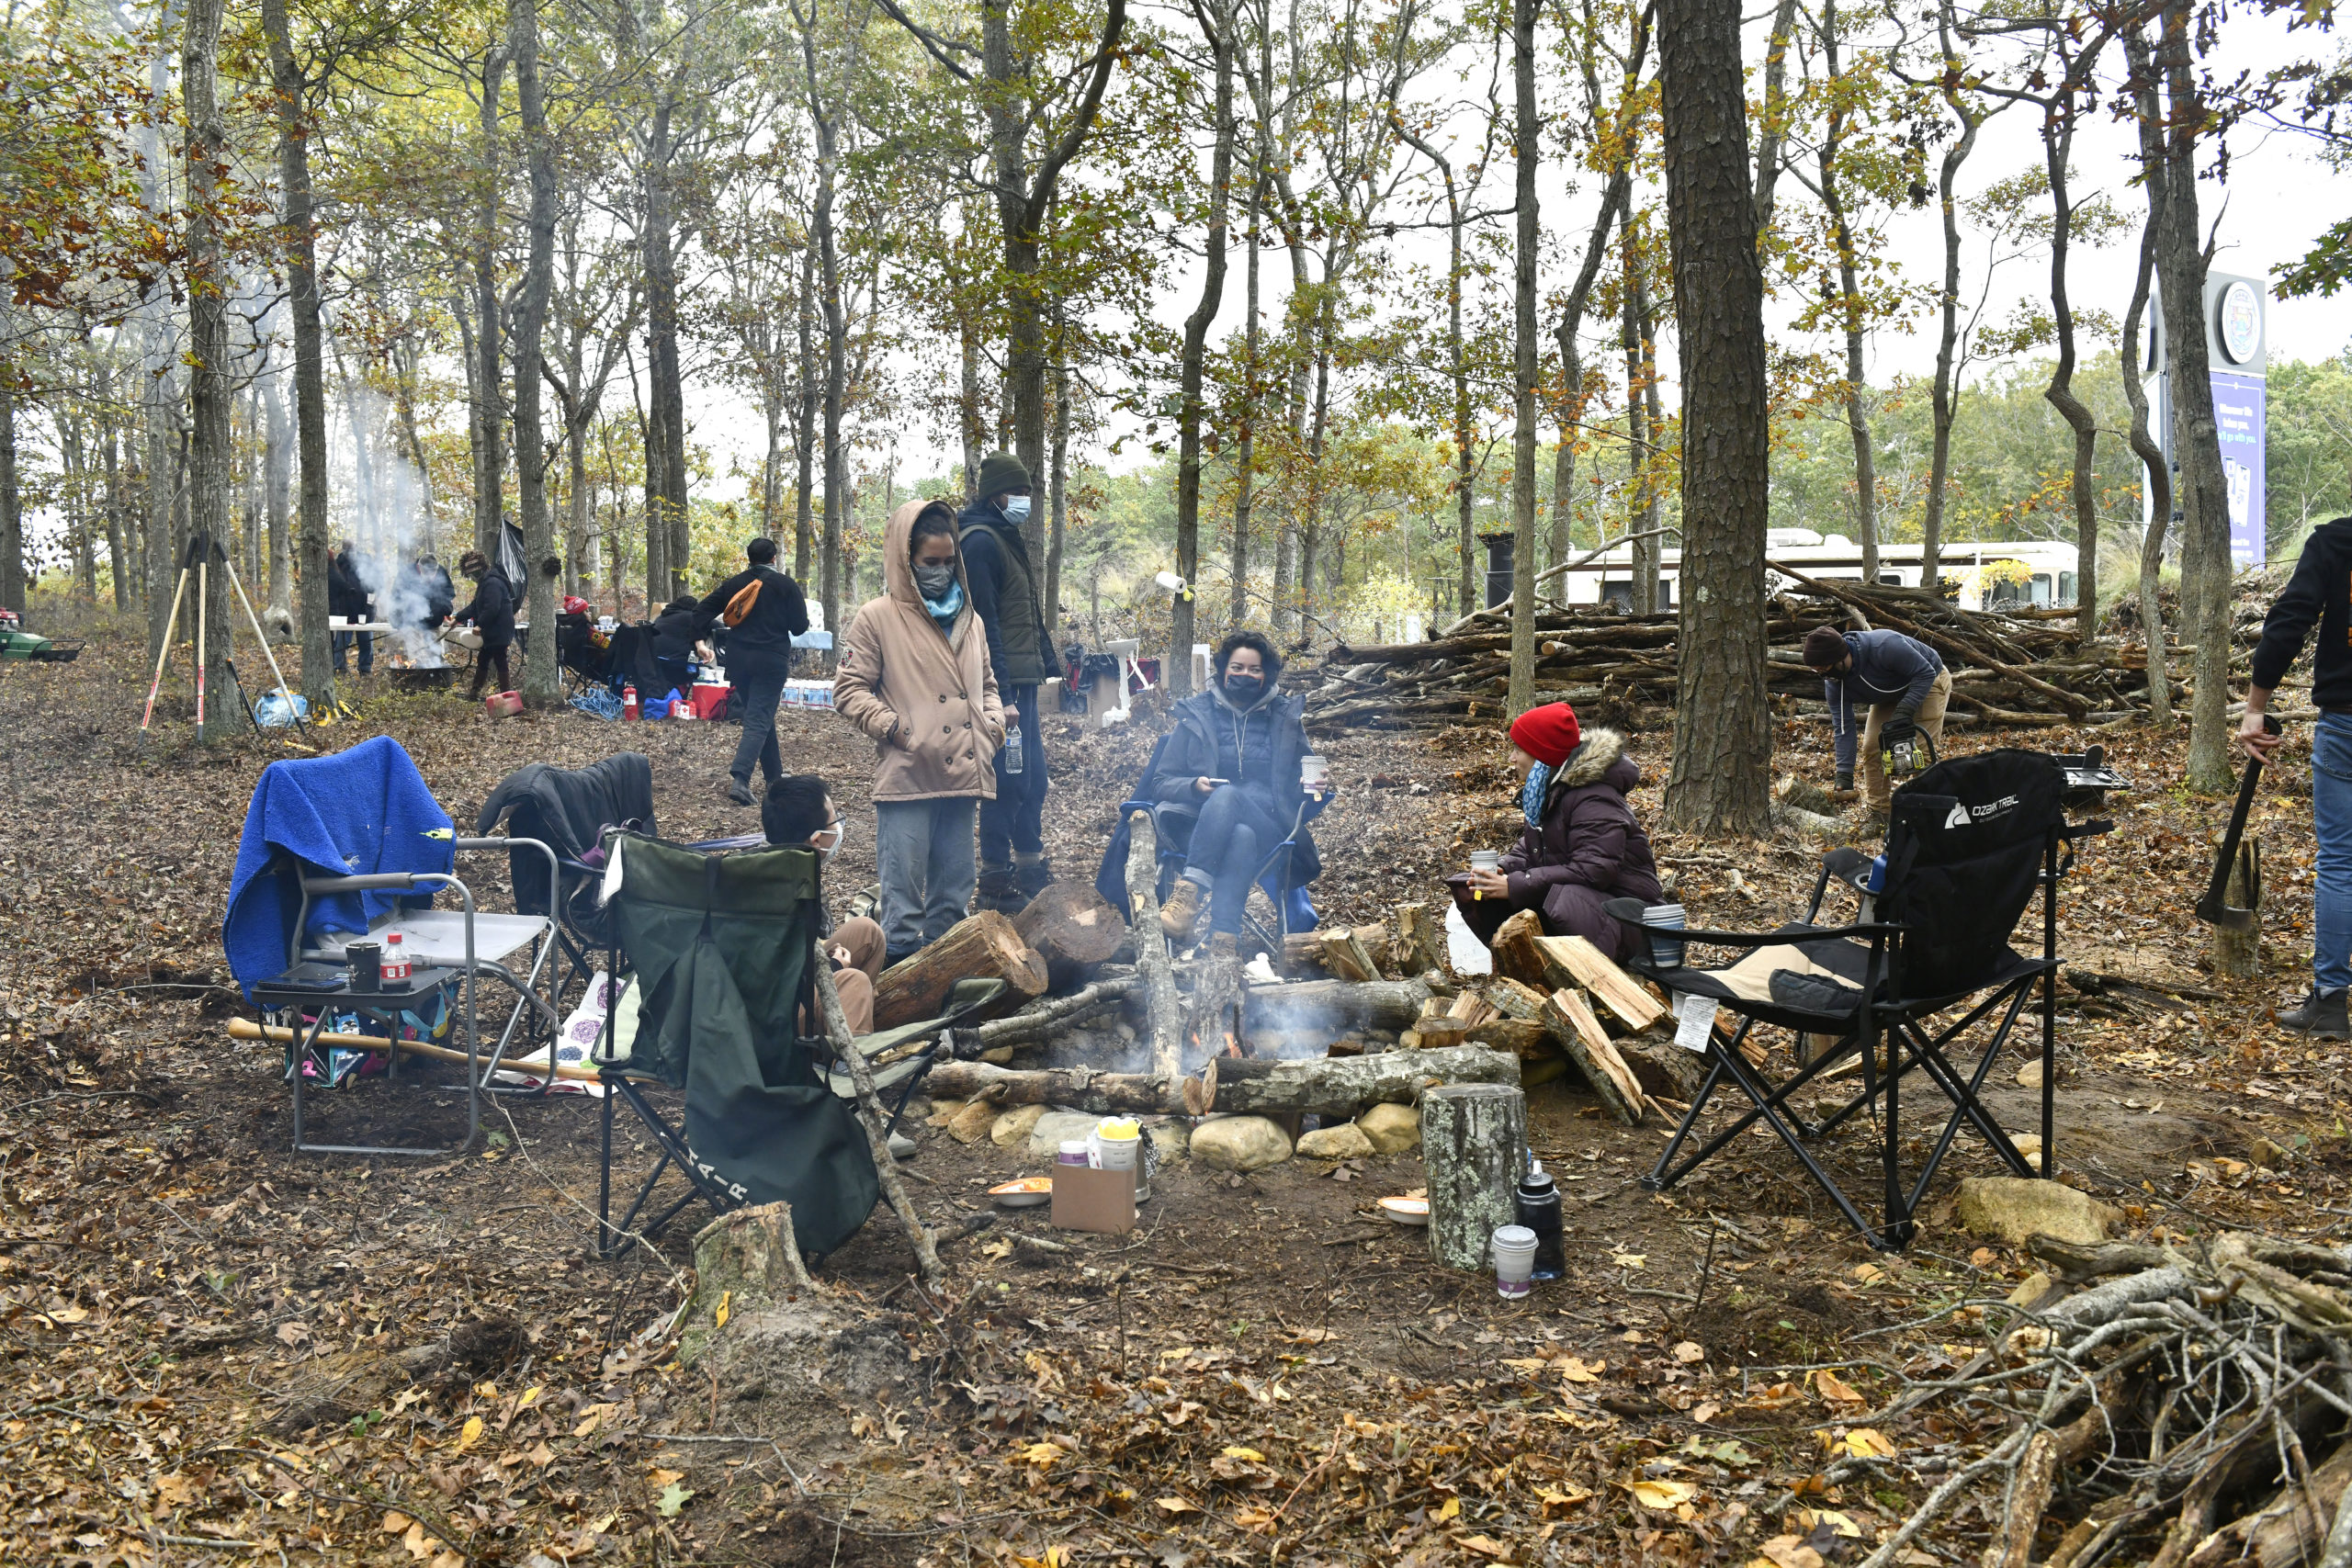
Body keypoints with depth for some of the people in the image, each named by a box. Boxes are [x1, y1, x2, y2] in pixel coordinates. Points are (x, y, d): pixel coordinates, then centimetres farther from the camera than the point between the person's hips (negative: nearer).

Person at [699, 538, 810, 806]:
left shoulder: (733, 584, 8)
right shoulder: (786, 585, -3)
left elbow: (703, 612, 4)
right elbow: (799, 627, -3)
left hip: (738, 660, 5)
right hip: (771, 660, -5)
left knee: (760, 715, 19)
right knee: (759, 720, -7)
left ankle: (775, 776, 27)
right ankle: (739, 777, -25)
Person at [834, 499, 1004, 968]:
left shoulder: (969, 620, 16)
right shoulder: (877, 618, -1)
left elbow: (985, 683, 26)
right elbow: (849, 691, -2)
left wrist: (994, 720, 7)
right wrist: (894, 727, -12)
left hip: (961, 773, 6)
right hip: (906, 776, -5)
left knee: (955, 885, 12)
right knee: (904, 886, -3)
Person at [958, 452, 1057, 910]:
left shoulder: (1006, 538, 18)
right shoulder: (981, 541, -13)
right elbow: (984, 620, -19)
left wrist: (1043, 662, 17)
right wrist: (1001, 695, -22)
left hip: (1022, 680, 10)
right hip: (1002, 683, -10)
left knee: (1033, 775, 14)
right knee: (1010, 781, -6)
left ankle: (1031, 869, 25)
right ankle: (995, 883, 1)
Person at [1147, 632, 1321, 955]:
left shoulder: (1285, 718, 20)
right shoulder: (1196, 716, 17)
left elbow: (1299, 786, 23)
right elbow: (1160, 784, 12)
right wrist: (1194, 787, -11)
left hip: (1268, 829, 0)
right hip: (1203, 827, 0)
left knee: (1227, 795, -35)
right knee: (1241, 836, -38)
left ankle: (1187, 894, -52)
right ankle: (1223, 942, -54)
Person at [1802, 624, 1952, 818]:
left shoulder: (1884, 646, -40)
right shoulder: (1833, 683, -21)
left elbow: (1926, 673, -31)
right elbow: (1843, 728, -18)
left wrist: (1904, 712, -40)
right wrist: (1844, 776, -24)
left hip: (1928, 681, -5)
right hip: (1890, 696, 5)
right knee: (1872, 748, -6)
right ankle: (1879, 813, 4)